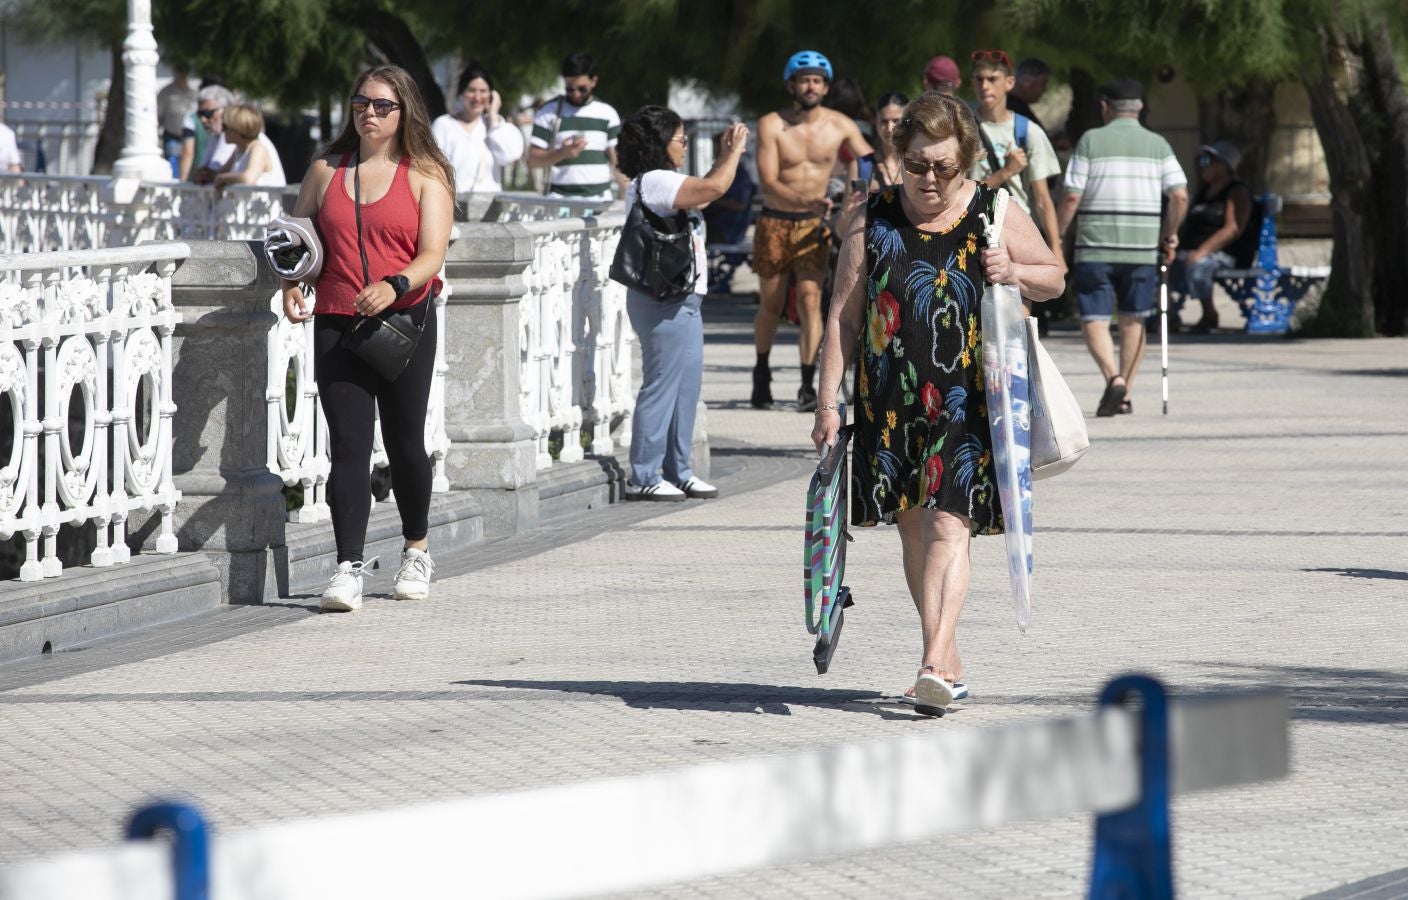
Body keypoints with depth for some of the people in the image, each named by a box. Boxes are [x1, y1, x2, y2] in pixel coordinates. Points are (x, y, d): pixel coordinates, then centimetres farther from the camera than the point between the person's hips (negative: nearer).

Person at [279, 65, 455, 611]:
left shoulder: (424, 176, 3)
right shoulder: (325, 171, 12)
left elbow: (432, 255, -7)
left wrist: (393, 287, -26)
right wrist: (291, 284, -4)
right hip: (336, 325, 2)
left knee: (404, 442, 6)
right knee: (348, 444, -8)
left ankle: (416, 552, 28)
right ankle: (349, 568, -13)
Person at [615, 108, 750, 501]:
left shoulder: (658, 182, 17)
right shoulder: (654, 181, -16)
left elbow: (700, 194, 31)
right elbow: (714, 189, -24)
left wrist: (726, 155, 23)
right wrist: (735, 151, -9)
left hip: (682, 301, 11)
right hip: (663, 302, -11)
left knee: (686, 384, 14)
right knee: (661, 385, -7)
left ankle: (678, 471, 20)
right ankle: (643, 476, -3)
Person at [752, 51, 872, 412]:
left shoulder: (840, 125, -3)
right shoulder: (771, 125, -9)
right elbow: (768, 181, -16)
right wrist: (805, 200, -33)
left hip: (814, 225, 0)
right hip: (775, 223, 0)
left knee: (810, 300, -14)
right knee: (771, 305, 9)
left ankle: (808, 383, -14)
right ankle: (762, 374, 31)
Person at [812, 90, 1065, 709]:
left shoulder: (996, 214, 1)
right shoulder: (873, 220, 3)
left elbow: (1055, 278, 13)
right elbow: (844, 314, 5)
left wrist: (1017, 273, -10)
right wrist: (827, 402, 0)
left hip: (969, 401, -3)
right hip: (891, 401, 3)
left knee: (948, 526, -14)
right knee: (913, 532, 9)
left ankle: (935, 663, -21)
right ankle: (948, 663, 20)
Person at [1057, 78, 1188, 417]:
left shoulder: (1091, 140, -1)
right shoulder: (1158, 145, 5)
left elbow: (1072, 197, -6)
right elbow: (1179, 196, -3)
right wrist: (1170, 235, 11)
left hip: (1095, 246, -3)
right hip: (1142, 247, 3)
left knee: (1093, 319, 1)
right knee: (1133, 319, 15)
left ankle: (1114, 377, -22)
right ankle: (1124, 396, 16)